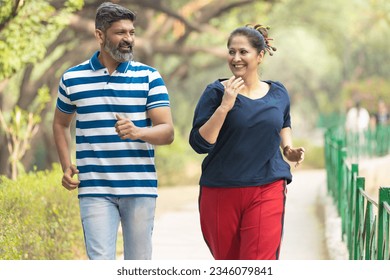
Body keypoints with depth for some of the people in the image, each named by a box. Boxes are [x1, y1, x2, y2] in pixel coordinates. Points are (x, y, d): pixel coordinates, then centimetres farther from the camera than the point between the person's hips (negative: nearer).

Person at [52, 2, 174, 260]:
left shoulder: (149, 77, 1)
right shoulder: (72, 78, 5)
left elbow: (167, 132, -5)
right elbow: (61, 123, 22)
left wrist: (137, 132, -26)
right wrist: (66, 166, 7)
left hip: (141, 187, 0)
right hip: (95, 190, 0)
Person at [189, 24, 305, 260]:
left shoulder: (278, 94, 7)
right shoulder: (216, 92, -4)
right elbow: (200, 143, -12)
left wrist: (288, 148, 10)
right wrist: (224, 106, -21)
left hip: (267, 190, 1)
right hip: (221, 193, 0)